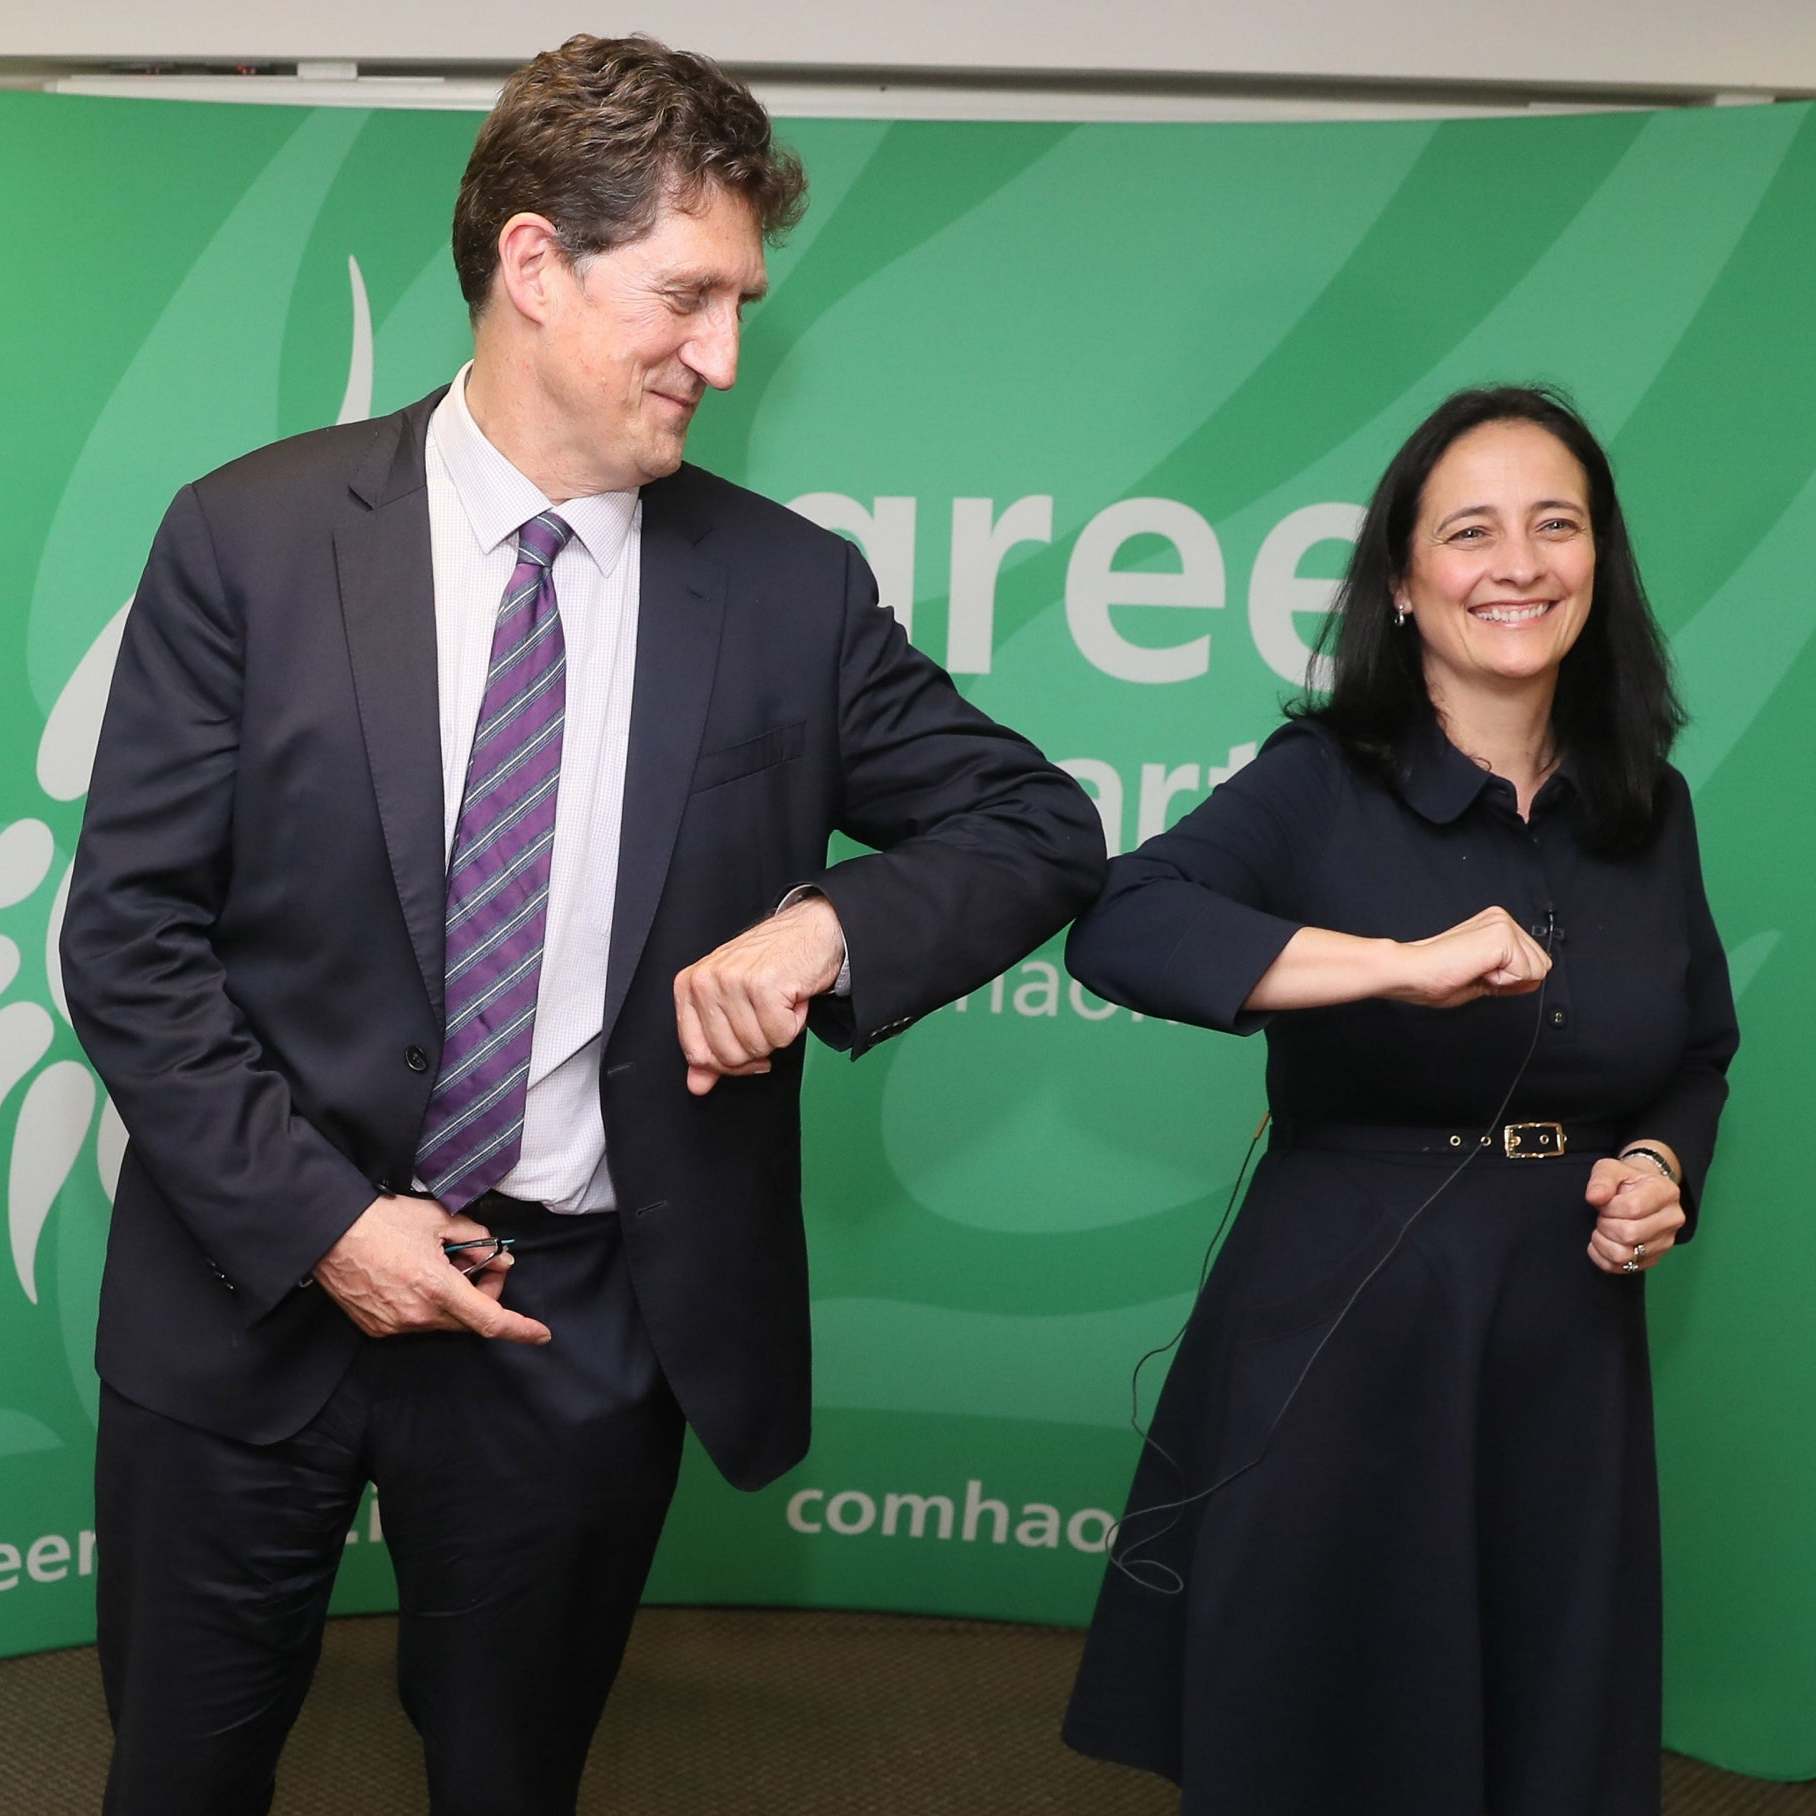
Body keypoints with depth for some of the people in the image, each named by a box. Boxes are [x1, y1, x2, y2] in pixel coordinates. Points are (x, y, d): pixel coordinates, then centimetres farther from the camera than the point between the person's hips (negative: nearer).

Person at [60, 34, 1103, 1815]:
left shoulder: (789, 590, -4)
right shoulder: (250, 537, -8)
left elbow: (1038, 827, 3)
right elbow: (130, 931, -6)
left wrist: (829, 923, -16)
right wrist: (318, 1220, -14)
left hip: (582, 1334, 1)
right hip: (254, 1291, 0)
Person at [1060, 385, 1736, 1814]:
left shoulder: (1647, 810, 6)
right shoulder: (1323, 783, -8)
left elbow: (1697, 1060, 18)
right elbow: (1120, 930, -25)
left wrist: (1660, 1170, -3)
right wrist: (1405, 964, -31)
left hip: (1568, 1356, 4)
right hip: (1339, 1342, -4)